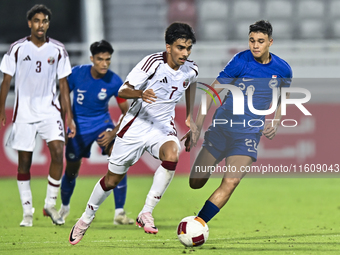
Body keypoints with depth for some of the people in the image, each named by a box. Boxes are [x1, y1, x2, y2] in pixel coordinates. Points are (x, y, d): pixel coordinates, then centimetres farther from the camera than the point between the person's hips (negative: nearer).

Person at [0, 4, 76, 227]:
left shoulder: (58, 50, 2)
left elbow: (63, 85, 6)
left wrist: (69, 116, 3)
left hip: (50, 111, 0)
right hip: (24, 114, 0)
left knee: (58, 152, -18)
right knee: (24, 162, 2)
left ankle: (50, 204, -3)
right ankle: (28, 212, 12)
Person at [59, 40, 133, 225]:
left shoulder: (115, 82, -16)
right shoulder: (76, 73, -16)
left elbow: (126, 112, -6)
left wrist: (113, 133, -18)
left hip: (102, 123, 0)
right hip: (78, 126, 0)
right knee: (71, 171, 10)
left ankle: (119, 213, -21)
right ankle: (64, 207, 42)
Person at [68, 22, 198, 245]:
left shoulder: (191, 71, -4)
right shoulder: (153, 62, -19)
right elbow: (122, 90, -22)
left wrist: (190, 118, 24)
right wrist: (140, 94, -43)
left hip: (163, 128, 3)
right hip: (136, 126, -3)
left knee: (171, 154, -33)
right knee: (113, 179, 7)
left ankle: (146, 213, -24)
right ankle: (86, 218, 34)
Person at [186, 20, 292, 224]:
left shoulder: (282, 69, -1)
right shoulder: (240, 62, -10)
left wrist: (275, 123, 4)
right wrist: (197, 125, -9)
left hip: (249, 134, 1)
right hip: (221, 128, -1)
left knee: (231, 182, -20)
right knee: (196, 183, 1)